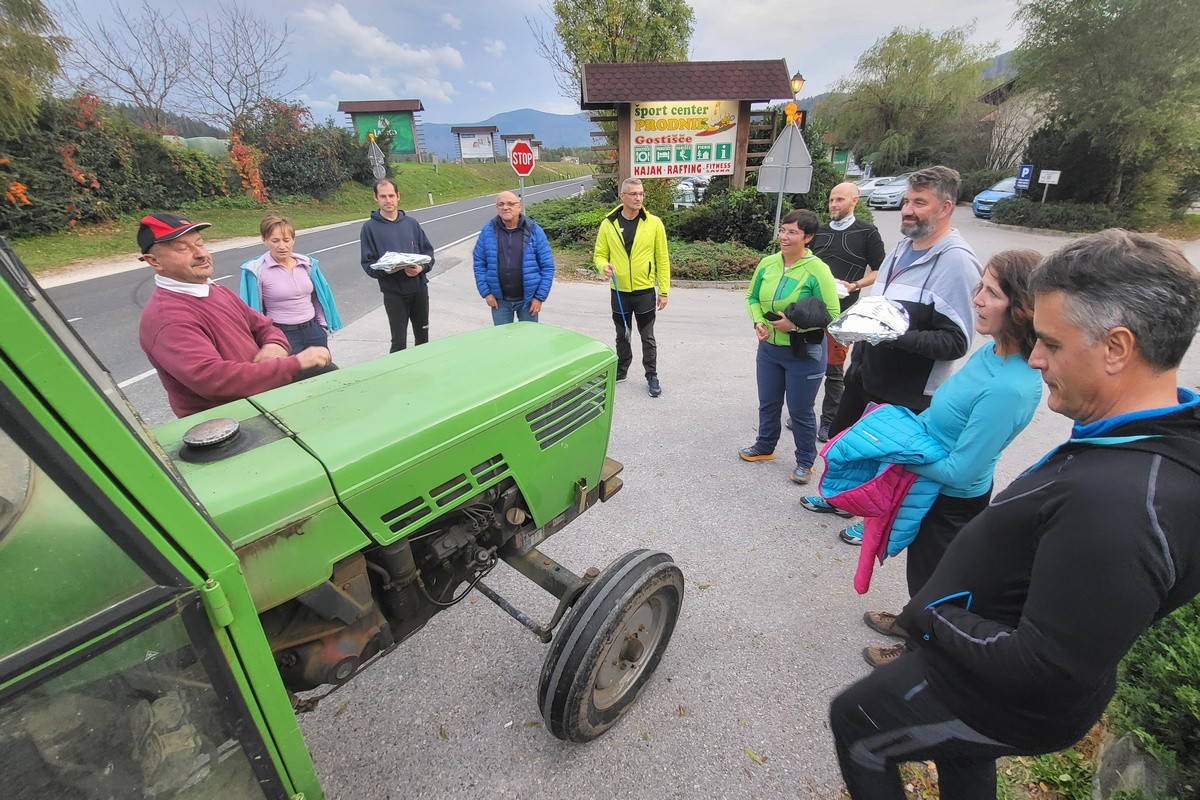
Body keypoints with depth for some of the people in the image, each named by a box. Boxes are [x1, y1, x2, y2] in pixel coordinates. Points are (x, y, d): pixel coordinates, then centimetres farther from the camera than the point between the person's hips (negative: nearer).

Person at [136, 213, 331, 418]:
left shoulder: (216, 290, 12)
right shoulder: (166, 320, -16)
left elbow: (263, 326, 15)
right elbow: (214, 380, -28)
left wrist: (275, 346, -10)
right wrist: (296, 363, -29)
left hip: (261, 398, 8)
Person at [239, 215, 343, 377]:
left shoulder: (307, 264, 6)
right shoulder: (256, 271, -7)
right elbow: (254, 309, -2)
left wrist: (323, 326, 11)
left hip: (313, 330, 4)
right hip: (282, 335, -4)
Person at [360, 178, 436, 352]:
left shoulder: (411, 223, 7)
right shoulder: (370, 227, -1)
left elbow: (428, 251, 8)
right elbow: (367, 263, -3)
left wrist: (421, 268, -12)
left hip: (419, 288, 3)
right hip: (393, 293, -3)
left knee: (423, 337, 15)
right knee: (399, 342, 0)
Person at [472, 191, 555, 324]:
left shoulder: (534, 231, -4)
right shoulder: (488, 231, 0)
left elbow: (547, 266, -4)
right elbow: (479, 263, 4)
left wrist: (540, 297, -8)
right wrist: (486, 293, -3)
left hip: (527, 299, -1)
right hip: (499, 300, 1)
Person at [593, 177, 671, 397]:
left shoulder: (654, 223, -5)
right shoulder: (608, 224, -2)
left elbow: (662, 259, -2)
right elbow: (599, 254, 5)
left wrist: (664, 290, -4)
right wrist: (604, 266, -18)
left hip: (645, 291, -2)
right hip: (619, 292, 2)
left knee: (647, 337, 6)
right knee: (622, 336, 17)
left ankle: (652, 376, 20)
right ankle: (621, 370, 35)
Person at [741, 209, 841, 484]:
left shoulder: (818, 270, -16)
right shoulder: (767, 263, -1)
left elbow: (830, 315, -15)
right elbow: (752, 297, 11)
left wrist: (795, 325, -24)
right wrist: (758, 322, -7)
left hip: (804, 354, -5)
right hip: (769, 348, 5)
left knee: (800, 410, 8)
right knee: (768, 403, 20)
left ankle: (805, 462, 29)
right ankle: (765, 447, 42)